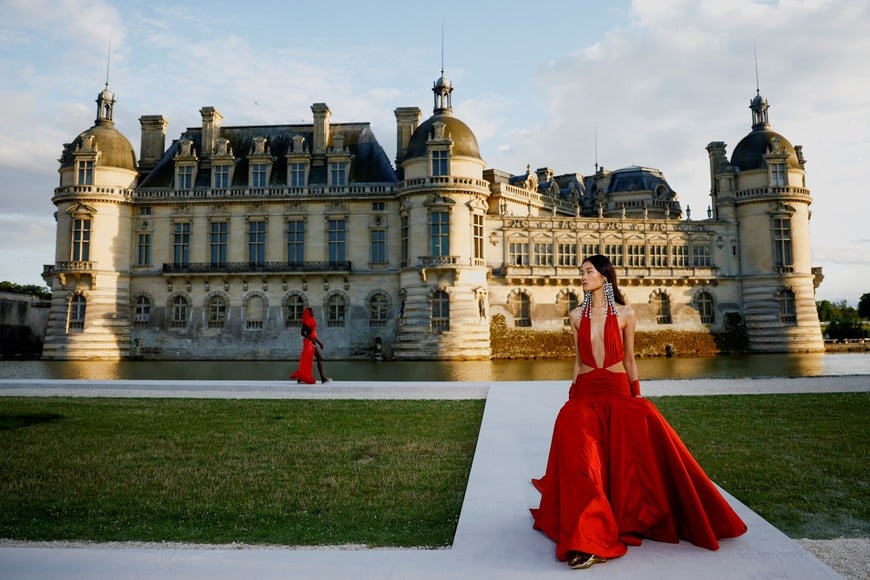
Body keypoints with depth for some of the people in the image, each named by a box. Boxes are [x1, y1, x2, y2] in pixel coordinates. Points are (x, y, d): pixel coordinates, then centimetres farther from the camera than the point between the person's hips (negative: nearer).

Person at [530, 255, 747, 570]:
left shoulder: (625, 314, 4)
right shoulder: (576, 315, 9)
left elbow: (629, 359, 8)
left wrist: (637, 396, 5)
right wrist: (572, 397, 10)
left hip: (618, 390, 0)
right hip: (585, 392, 1)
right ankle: (587, 539, -22)